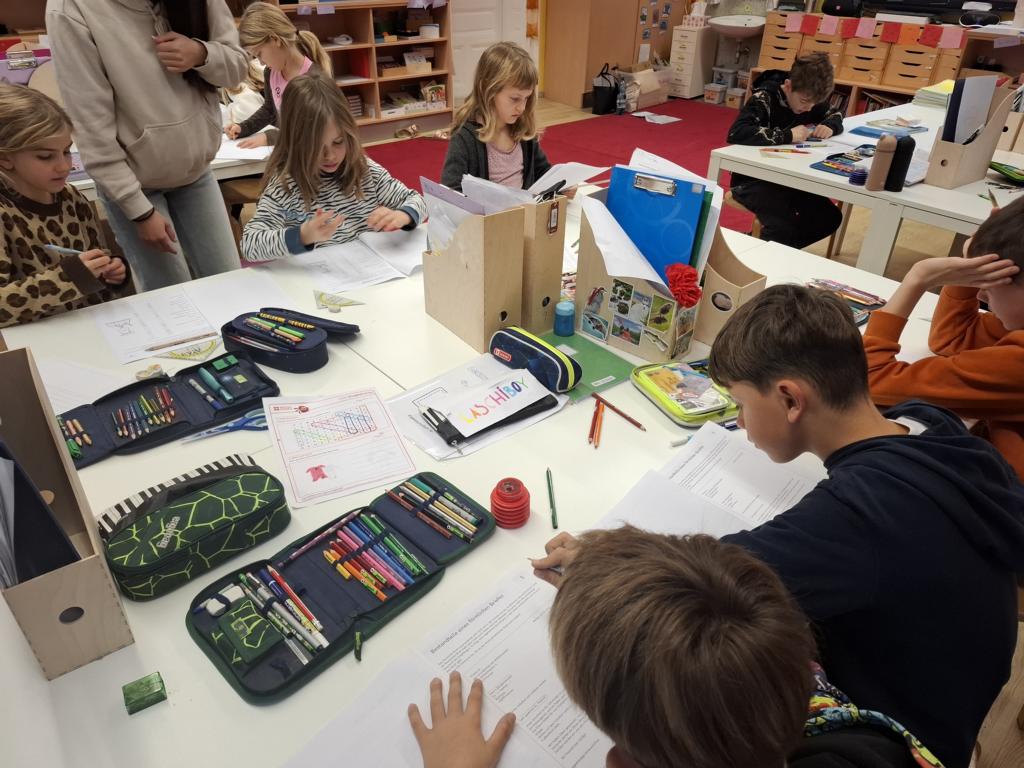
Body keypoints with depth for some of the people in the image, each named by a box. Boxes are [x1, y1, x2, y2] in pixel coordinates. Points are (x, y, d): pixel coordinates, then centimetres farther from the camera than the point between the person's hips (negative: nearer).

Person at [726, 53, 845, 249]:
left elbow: (835, 114, 20)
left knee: (829, 217, -6)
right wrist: (787, 135, -34)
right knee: (783, 227, -30)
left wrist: (830, 126, -6)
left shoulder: (808, 97, 2)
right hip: (753, 178, -8)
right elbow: (735, 133, -35)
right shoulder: (765, 98, -19)